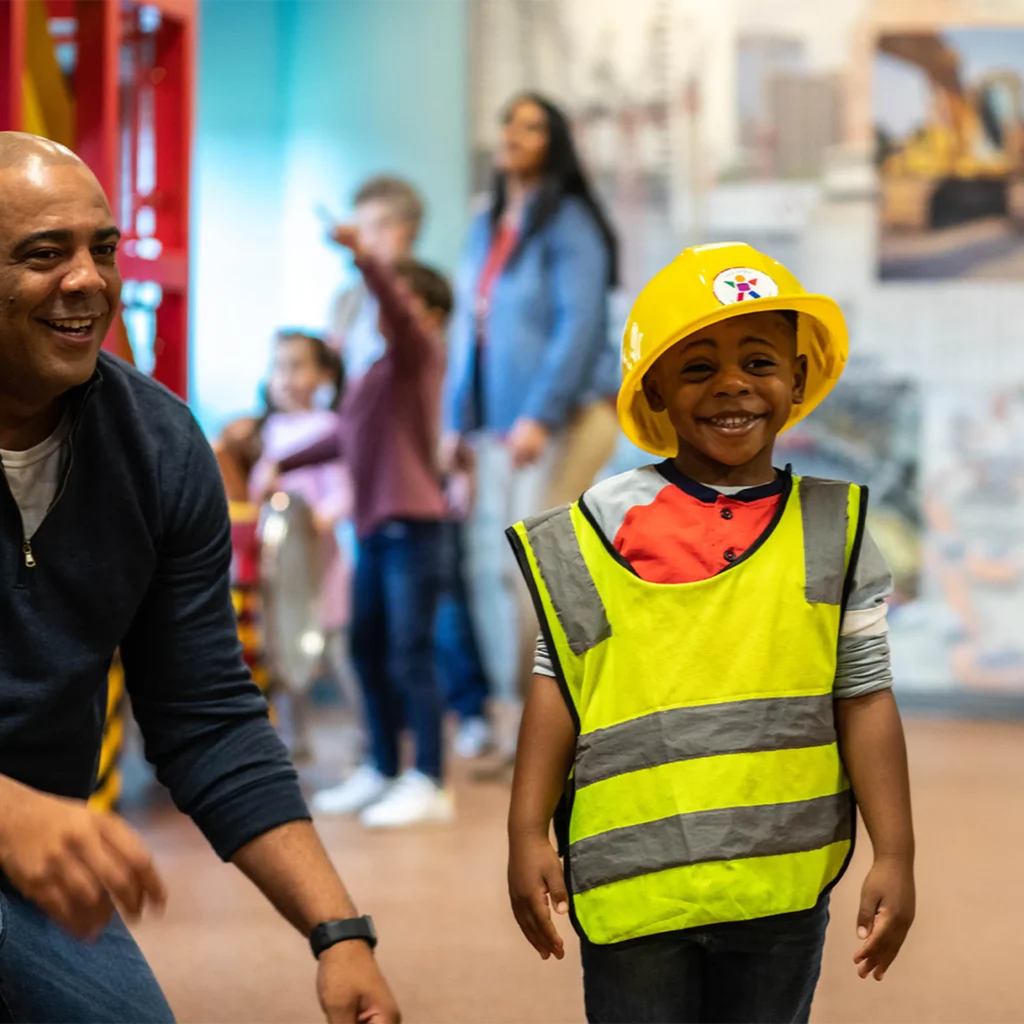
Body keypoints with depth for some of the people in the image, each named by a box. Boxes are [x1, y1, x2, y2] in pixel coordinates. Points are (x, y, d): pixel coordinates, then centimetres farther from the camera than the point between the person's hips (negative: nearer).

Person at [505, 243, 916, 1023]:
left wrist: (895, 855, -1)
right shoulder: (598, 527, -1)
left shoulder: (831, 531, 2)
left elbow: (864, 696, 2)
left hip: (781, 887, 1)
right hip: (634, 879, -1)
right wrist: (528, 834, -2)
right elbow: (558, 688, 2)